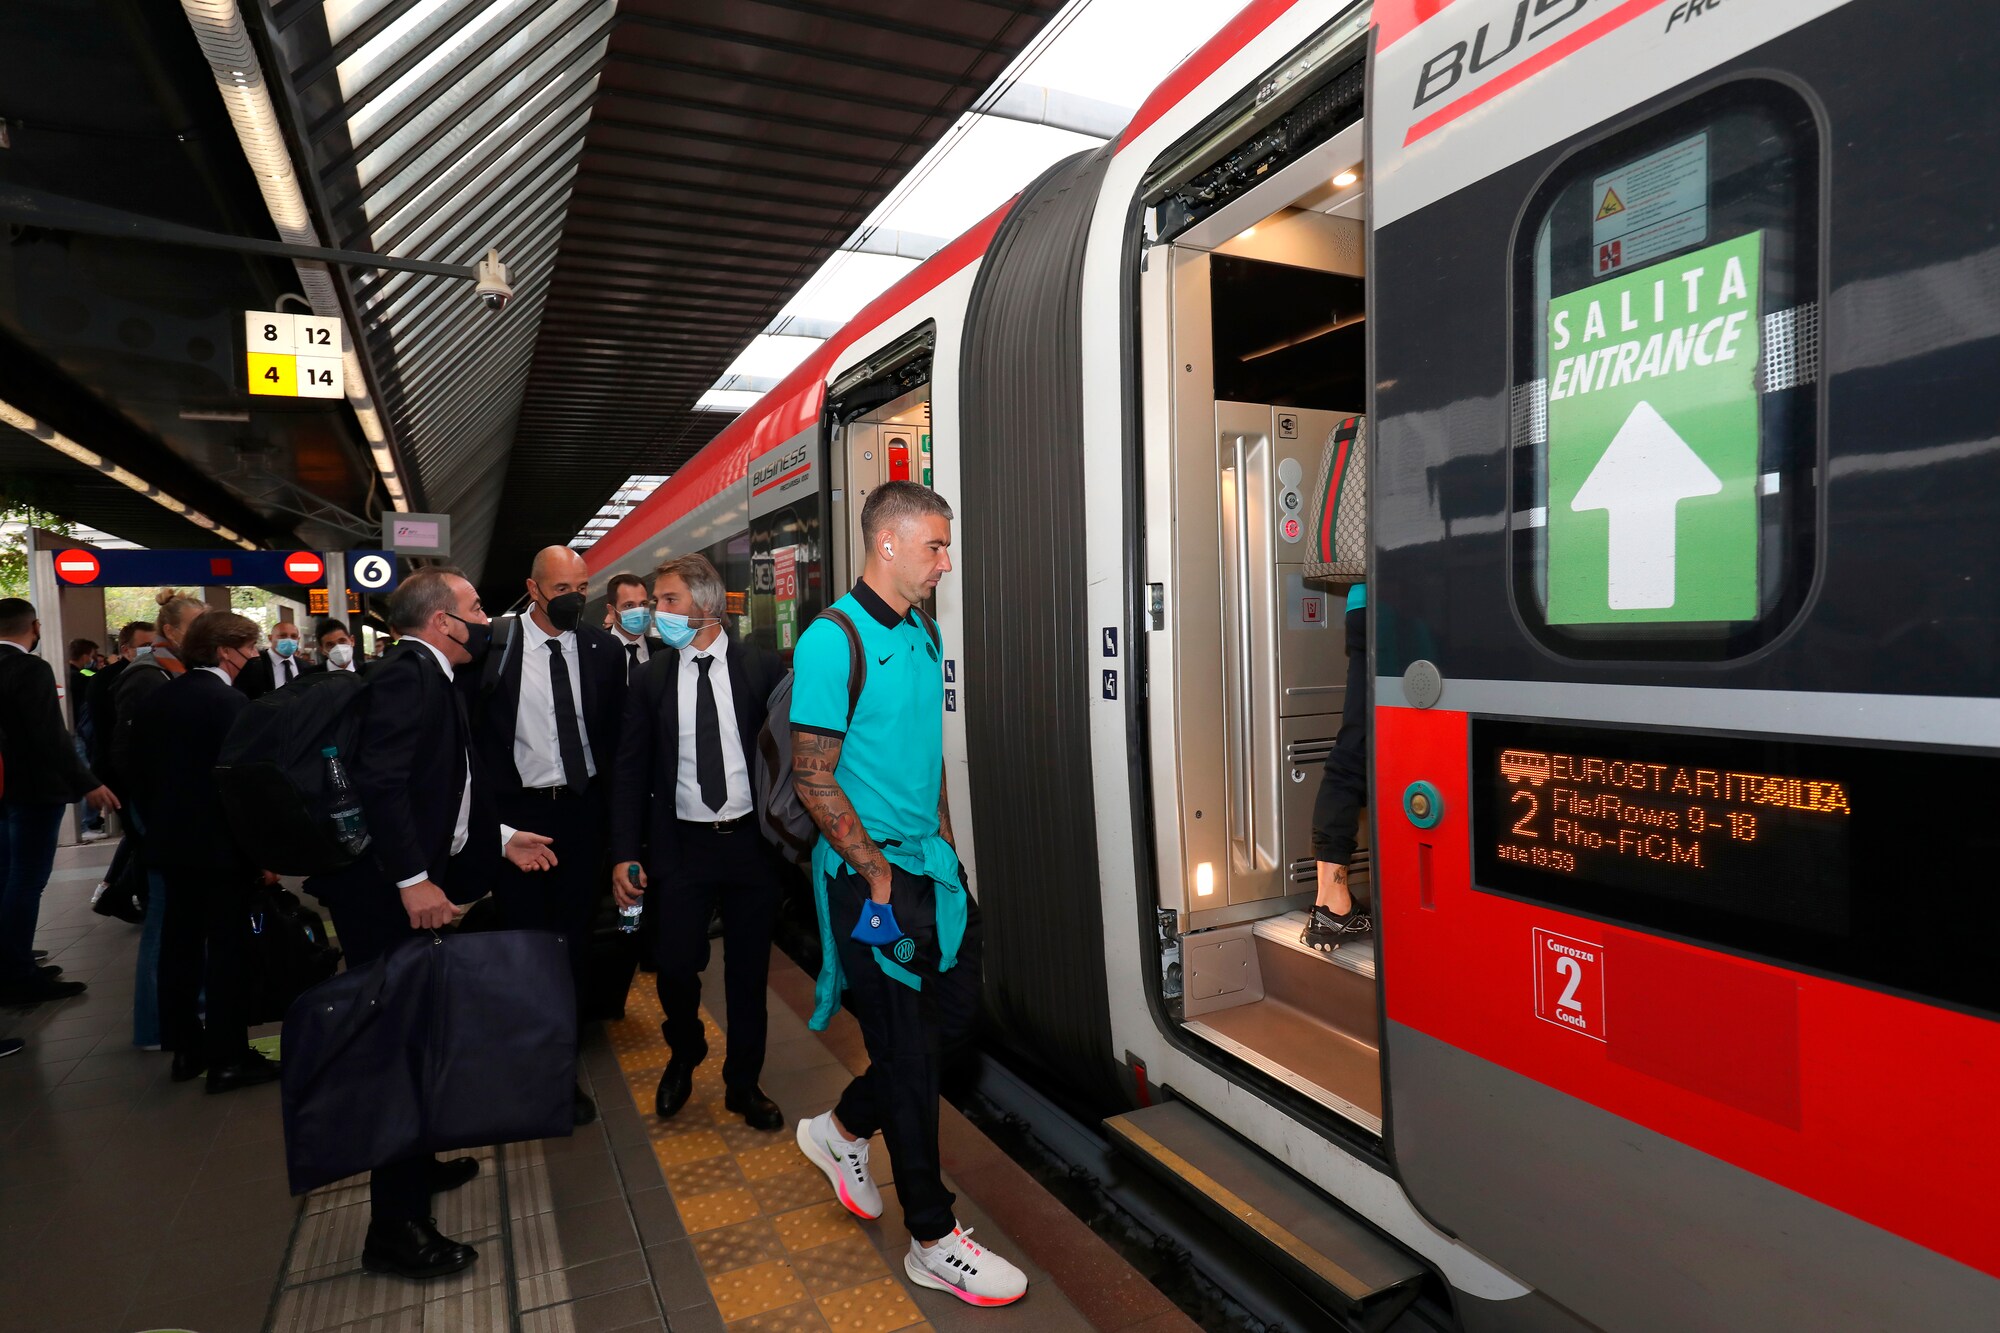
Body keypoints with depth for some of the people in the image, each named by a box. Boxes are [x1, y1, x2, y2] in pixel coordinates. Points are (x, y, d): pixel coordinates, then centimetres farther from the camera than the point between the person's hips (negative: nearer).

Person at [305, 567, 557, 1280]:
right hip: (384, 891, -10)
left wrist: (500, 837, 19)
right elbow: (380, 781, -27)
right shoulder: (407, 673, -17)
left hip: (409, 885, 10)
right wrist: (414, 880, -27)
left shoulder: (431, 678, 13)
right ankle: (397, 1227, 11)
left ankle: (414, 1165, 41)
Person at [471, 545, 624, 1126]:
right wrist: (497, 799, -5)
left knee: (575, 942, 11)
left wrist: (607, 792, 2)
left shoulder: (601, 648, 1)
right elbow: (473, 728, -1)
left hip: (583, 810, 2)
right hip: (518, 811, -2)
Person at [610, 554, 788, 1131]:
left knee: (749, 973, 10)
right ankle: (684, 1057, 37)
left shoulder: (762, 667, -4)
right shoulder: (651, 680, 2)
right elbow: (631, 773, 3)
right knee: (674, 967, 4)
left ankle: (743, 1083, 32)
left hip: (751, 841, -1)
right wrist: (624, 854, -4)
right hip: (681, 845, 1)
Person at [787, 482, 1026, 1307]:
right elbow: (813, 780, -18)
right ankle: (932, 1239, 23)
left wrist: (944, 845, 12)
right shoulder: (834, 638, -17)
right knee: (908, 1047, 3)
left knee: (956, 1013, 15)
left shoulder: (924, 633, 9)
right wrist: (878, 875, -18)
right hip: (871, 874, -8)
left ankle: (844, 1129, 39)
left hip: (931, 866, 8)